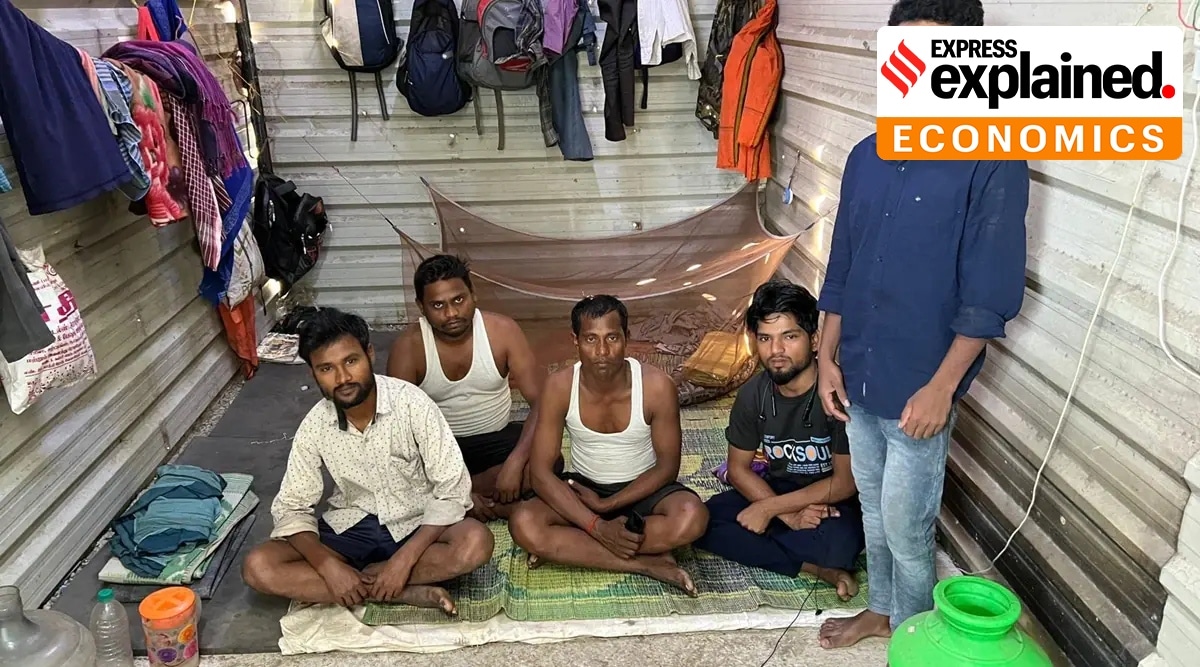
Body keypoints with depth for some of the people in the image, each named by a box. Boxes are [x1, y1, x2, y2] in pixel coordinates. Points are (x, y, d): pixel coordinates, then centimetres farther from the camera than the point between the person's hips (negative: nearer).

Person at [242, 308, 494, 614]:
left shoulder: (412, 403, -20)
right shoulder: (314, 426, -10)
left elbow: (452, 489, -19)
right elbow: (290, 507, -4)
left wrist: (403, 559, -26)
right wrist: (328, 565, -22)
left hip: (416, 527, -3)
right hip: (350, 528, 3)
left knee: (476, 542, -33)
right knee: (258, 567, -19)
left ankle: (363, 580, -16)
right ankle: (408, 593, -20)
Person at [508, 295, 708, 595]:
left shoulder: (657, 386, -21)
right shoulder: (559, 387, -19)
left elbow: (667, 466, -11)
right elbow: (541, 471, -18)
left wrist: (606, 504, -18)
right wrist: (598, 527, -28)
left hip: (641, 489, 0)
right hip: (583, 487, 1)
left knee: (692, 517, -33)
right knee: (523, 524, -28)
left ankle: (567, 548, -20)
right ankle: (648, 563, -22)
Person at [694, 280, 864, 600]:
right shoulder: (754, 394, -10)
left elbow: (846, 483, -20)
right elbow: (739, 469, -1)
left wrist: (769, 508, -20)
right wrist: (788, 514, -17)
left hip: (834, 501, -5)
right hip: (779, 489, 5)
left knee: (839, 541, -37)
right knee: (703, 520, -18)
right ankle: (818, 568, -16)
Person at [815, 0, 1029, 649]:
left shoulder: (992, 162, -15)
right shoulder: (866, 156, 3)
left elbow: (989, 294, -16)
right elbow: (841, 269, 8)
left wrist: (941, 387, -18)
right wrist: (828, 357, 5)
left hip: (917, 387, -6)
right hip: (859, 377, 6)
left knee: (906, 527, 9)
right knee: (874, 509, 22)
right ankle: (881, 609, 44)